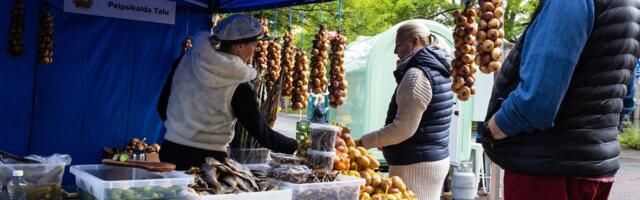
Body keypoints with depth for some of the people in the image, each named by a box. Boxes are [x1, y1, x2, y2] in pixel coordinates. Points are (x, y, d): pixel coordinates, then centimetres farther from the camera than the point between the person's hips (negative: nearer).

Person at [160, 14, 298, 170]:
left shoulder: (188, 59, -1)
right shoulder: (240, 86, -13)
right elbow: (263, 134, -7)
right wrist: (296, 146, 6)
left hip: (171, 151, 5)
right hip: (209, 158, -4)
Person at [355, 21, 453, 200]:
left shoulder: (417, 74, -19)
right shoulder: (437, 69, 12)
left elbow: (404, 128, -23)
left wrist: (364, 142, -14)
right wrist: (387, 140, 19)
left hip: (416, 165, -10)